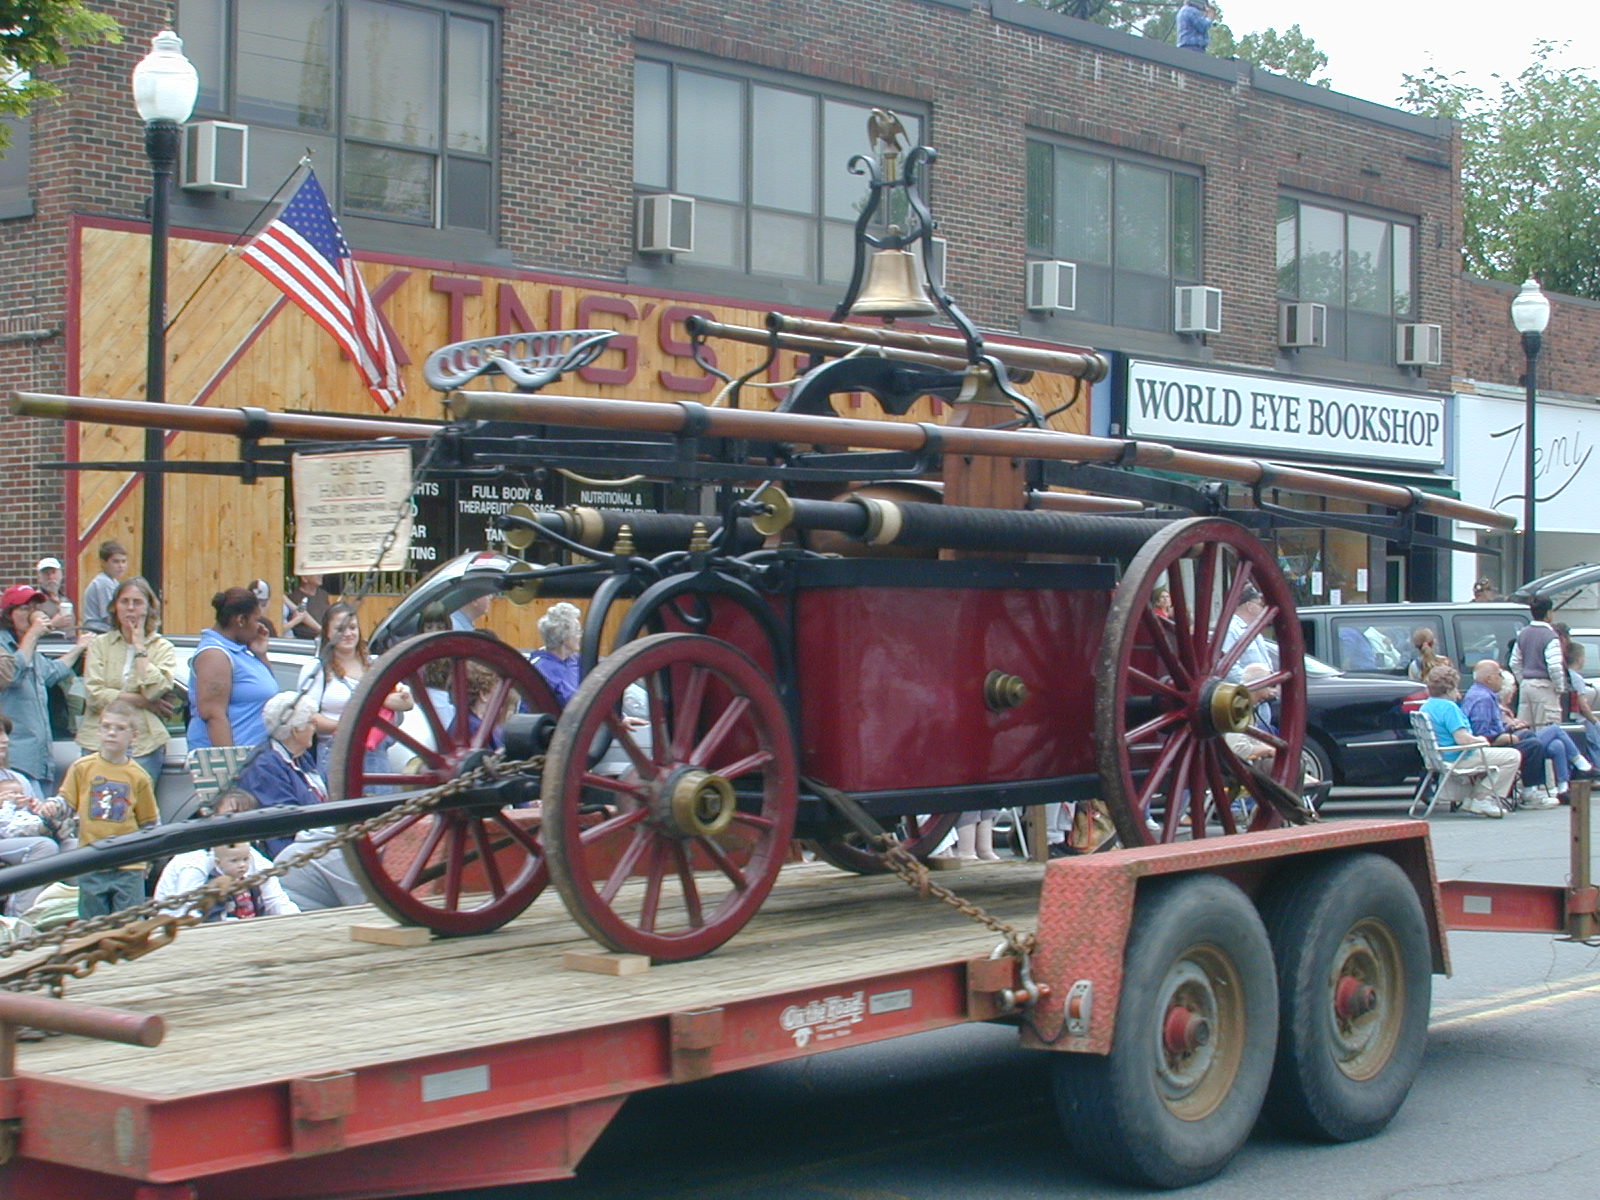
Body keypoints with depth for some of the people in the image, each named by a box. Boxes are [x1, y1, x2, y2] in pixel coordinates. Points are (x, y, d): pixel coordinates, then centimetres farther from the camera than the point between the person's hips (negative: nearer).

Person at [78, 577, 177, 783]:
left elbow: (155, 691, -11)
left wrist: (140, 647, -4)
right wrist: (143, 702, -8)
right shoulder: (100, 645, 10)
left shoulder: (162, 648, 7)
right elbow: (94, 695, -3)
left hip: (144, 743, -1)